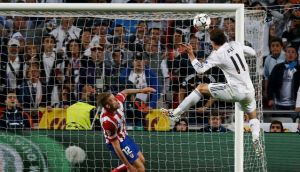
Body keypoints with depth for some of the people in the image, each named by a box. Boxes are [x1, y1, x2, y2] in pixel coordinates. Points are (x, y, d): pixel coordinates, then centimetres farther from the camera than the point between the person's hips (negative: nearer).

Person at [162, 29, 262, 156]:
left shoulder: (217, 55, -9)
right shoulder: (235, 45, 6)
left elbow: (200, 69, -13)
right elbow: (252, 52, 20)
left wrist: (191, 54, -5)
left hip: (235, 90, -6)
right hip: (249, 91, 6)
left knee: (201, 88, 3)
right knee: (253, 116, 25)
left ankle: (175, 113, 3)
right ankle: (255, 136, -7)